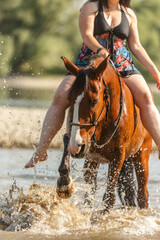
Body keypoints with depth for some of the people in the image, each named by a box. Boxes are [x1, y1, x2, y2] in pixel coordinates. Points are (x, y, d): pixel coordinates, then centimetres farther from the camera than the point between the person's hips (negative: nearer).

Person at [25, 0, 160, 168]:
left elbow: (136, 46, 15)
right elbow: (87, 34, -11)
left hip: (122, 66, 2)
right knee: (60, 98, -19)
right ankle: (41, 151, -14)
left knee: (145, 97, -21)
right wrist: (100, 50, -31)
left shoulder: (129, 14, 13)